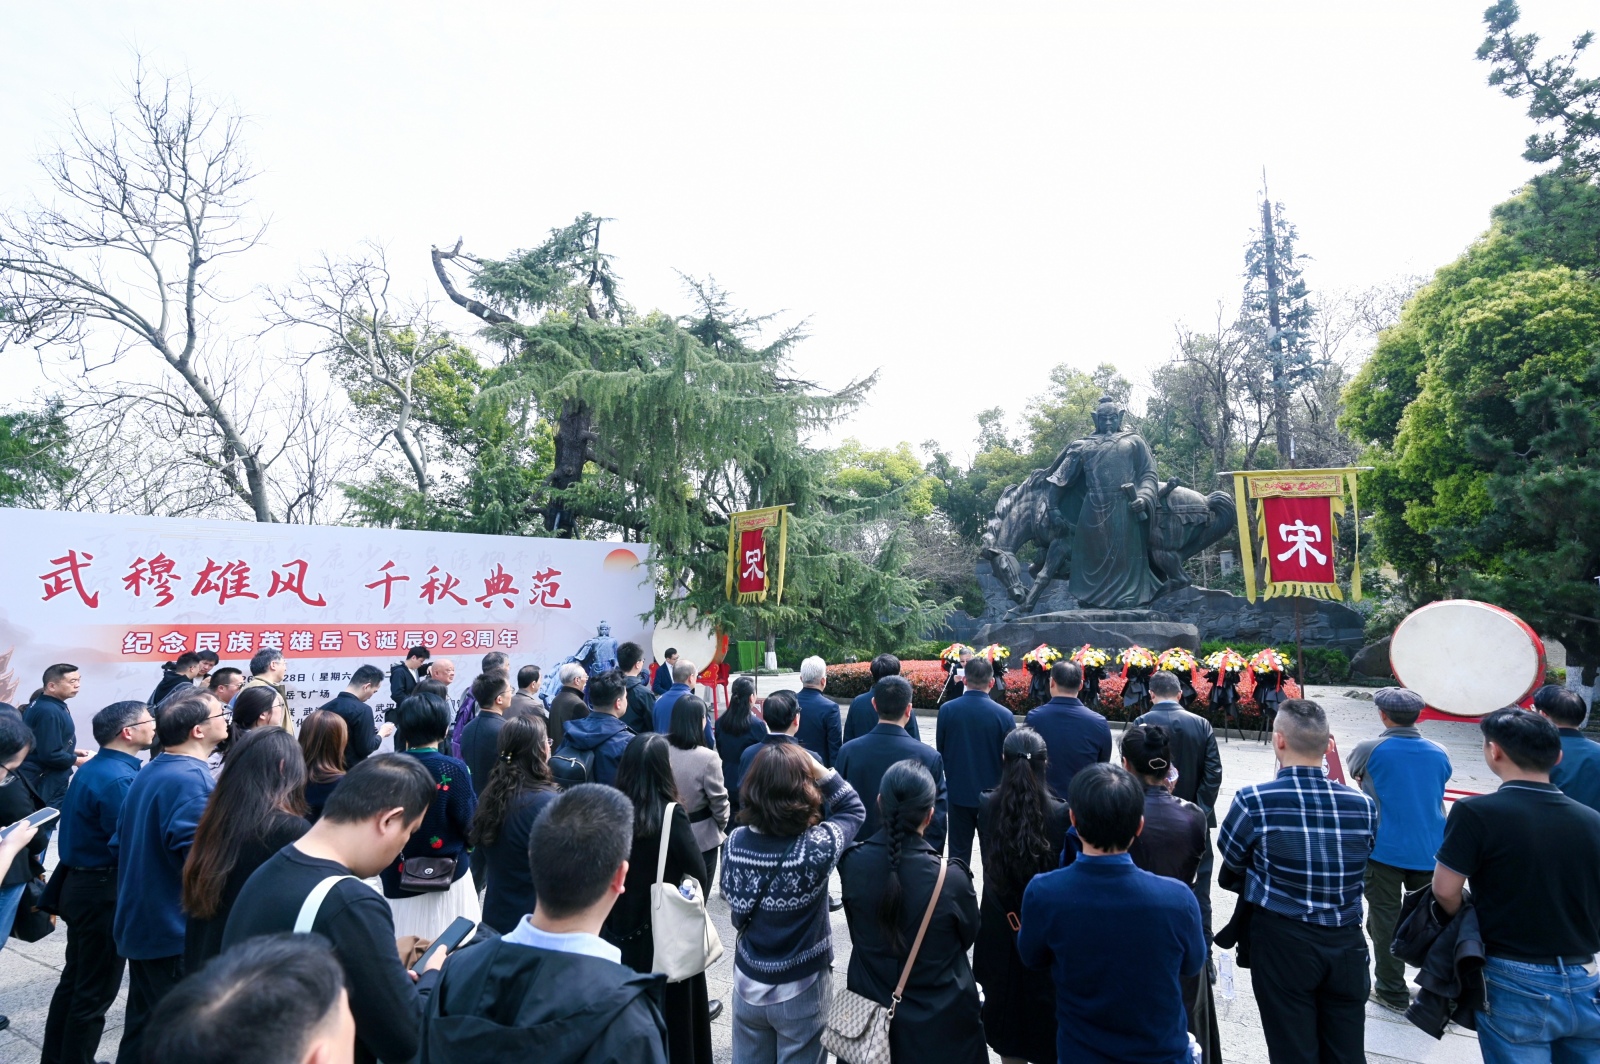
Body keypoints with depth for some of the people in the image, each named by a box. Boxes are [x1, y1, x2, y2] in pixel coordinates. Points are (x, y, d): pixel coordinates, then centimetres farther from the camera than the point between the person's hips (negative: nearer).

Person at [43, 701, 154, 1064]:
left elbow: (100, 830, 13)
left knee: (75, 978, 22)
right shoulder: (118, 778, -24)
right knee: (95, 989, 5)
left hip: (81, 883, 10)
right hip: (104, 891, -10)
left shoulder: (92, 768, 6)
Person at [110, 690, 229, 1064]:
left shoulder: (148, 773, 7)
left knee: (143, 1020, 21)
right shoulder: (192, 779, -24)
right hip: (177, 927, -9)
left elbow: (120, 846, 15)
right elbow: (199, 861, -31)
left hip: (142, 921, 9)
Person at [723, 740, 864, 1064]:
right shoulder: (817, 847, -29)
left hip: (748, 984, 3)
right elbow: (853, 808, -10)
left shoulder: (736, 842, -18)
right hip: (801, 990, -3)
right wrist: (818, 768, -20)